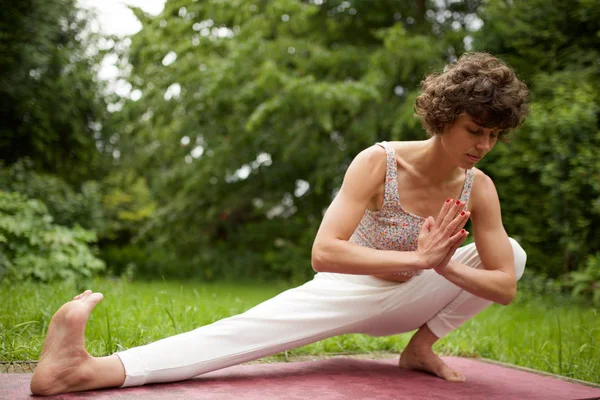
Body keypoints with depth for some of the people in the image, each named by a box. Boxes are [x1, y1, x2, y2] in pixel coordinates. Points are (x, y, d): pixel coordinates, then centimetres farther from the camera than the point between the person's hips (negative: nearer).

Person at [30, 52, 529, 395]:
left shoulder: (479, 188, -14)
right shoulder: (379, 163, -26)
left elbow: (505, 287, -13)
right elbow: (323, 252, -38)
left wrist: (444, 265, -32)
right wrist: (417, 258, -41)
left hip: (408, 299, 5)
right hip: (348, 291, -4)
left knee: (513, 253, -13)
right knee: (249, 329, -33)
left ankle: (422, 347, -6)